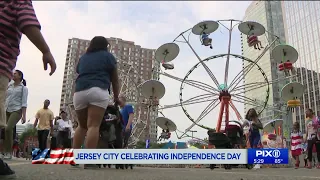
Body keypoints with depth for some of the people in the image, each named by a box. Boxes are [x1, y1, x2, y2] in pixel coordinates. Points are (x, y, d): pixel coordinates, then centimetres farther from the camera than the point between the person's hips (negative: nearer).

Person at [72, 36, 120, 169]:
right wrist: (116, 97, 21)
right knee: (93, 125, -10)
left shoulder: (83, 57, 27)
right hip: (98, 91, -4)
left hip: (79, 92, 5)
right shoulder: (107, 55, 15)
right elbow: (114, 79, 15)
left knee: (82, 125, 16)